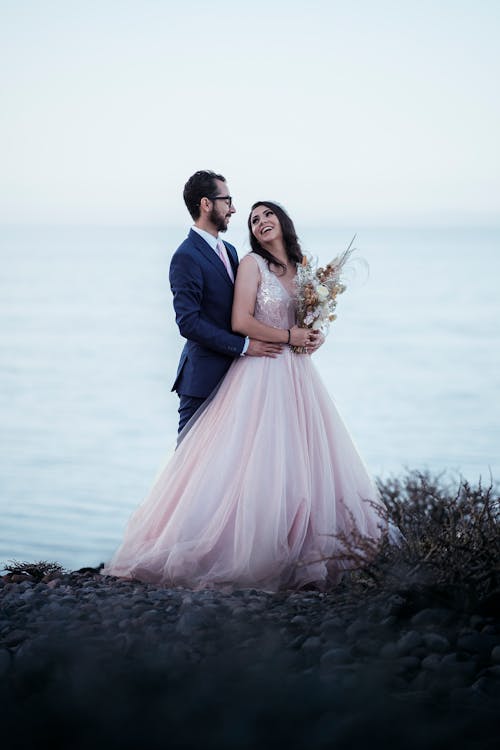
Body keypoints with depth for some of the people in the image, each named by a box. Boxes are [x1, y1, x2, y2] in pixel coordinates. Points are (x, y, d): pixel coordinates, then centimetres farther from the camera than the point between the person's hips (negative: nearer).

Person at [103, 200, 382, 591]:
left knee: (299, 461, 4)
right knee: (258, 462, -9)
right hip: (261, 373, -7)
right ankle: (249, 553, -6)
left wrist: (311, 336, 3)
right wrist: (288, 336, -10)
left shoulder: (300, 265, 16)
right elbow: (241, 321, -13)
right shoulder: (252, 263, -4)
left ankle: (301, 551, 9)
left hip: (298, 375, 7)